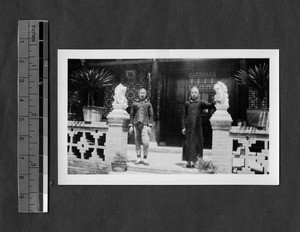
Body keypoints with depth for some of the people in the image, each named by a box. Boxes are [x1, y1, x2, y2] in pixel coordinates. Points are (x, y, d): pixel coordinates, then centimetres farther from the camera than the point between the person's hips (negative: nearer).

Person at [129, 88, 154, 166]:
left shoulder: (148, 104, 10)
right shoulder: (135, 104, 12)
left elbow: (151, 115, 7)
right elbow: (131, 115, 13)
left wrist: (150, 126, -3)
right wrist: (131, 126, 5)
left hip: (144, 124, -2)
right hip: (136, 124, 2)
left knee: (145, 142, -13)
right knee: (137, 142, 2)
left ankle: (145, 158, -2)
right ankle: (138, 158, 10)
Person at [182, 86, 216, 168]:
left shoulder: (201, 103, 7)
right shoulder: (187, 104, 9)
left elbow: (209, 105, -10)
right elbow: (184, 116, 9)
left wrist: (214, 103, -32)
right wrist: (183, 127, 2)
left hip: (198, 127, 0)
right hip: (189, 127, 0)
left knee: (198, 143, 1)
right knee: (188, 144, 0)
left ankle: (195, 161, 9)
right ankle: (189, 161, 6)